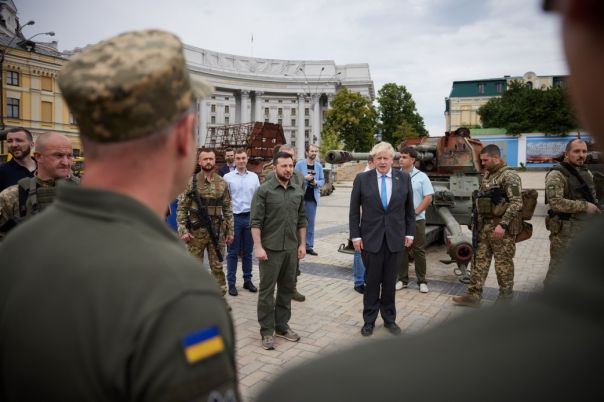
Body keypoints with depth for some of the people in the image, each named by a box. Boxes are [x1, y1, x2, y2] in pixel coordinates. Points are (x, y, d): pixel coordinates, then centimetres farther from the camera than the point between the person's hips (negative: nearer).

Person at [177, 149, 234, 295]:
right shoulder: (190, 182, -2)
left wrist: (230, 231, 5)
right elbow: (182, 208, -2)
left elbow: (227, 209, 7)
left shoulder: (222, 183, 4)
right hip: (196, 232, -1)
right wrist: (183, 230, -10)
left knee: (217, 267, 9)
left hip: (217, 232, 2)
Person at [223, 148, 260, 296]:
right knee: (233, 252, 4)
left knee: (248, 252, 11)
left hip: (250, 217, 3)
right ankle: (231, 283, 12)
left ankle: (248, 280, 22)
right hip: (234, 217, -2)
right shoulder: (228, 177, -2)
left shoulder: (254, 176, 6)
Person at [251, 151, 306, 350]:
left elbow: (302, 220, 13)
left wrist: (302, 244, 7)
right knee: (267, 291, 3)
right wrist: (258, 247, -16)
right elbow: (256, 222, -11)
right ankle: (267, 331, 15)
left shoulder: (298, 191, 8)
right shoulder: (264, 190, -7)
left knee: (287, 289, 13)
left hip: (291, 248, 5)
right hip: (270, 248, -5)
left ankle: (281, 326, 27)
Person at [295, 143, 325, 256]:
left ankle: (309, 246, 13)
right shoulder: (299, 164, -2)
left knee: (311, 222, 6)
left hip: (313, 197, 3)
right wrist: (304, 178, -18)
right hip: (301, 197, -3)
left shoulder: (319, 166, 8)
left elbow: (322, 180, 8)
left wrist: (317, 183, -12)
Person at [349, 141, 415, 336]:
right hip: (371, 238, -1)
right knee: (372, 281, 7)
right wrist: (355, 236, -4)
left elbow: (409, 209, 8)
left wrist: (410, 233, 4)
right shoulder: (362, 179, -3)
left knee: (390, 281, 11)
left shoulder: (404, 178, 2)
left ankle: (389, 319, 27)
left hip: (396, 238, 1)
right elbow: (354, 211, 0)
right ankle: (369, 320, 22)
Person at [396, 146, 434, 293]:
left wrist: (415, 212, -12)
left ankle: (422, 281, 13)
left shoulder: (422, 176, -2)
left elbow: (428, 198, -5)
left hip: (417, 219, -2)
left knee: (419, 250, 3)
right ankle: (402, 279, 17)